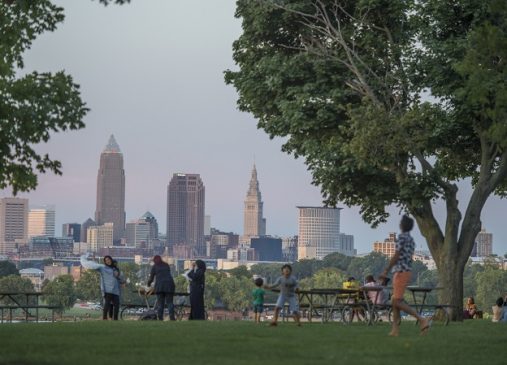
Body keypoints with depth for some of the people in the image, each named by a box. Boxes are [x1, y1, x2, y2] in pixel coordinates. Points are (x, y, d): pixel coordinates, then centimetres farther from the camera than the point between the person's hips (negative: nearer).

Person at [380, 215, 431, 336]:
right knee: (394, 301, 9)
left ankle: (422, 320, -17)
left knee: (397, 302, -11)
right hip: (406, 271, 10)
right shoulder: (411, 240, 17)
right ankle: (395, 329, 4)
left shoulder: (402, 237, -12)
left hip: (401, 272, -10)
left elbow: (396, 256, -18)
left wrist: (386, 271, -16)